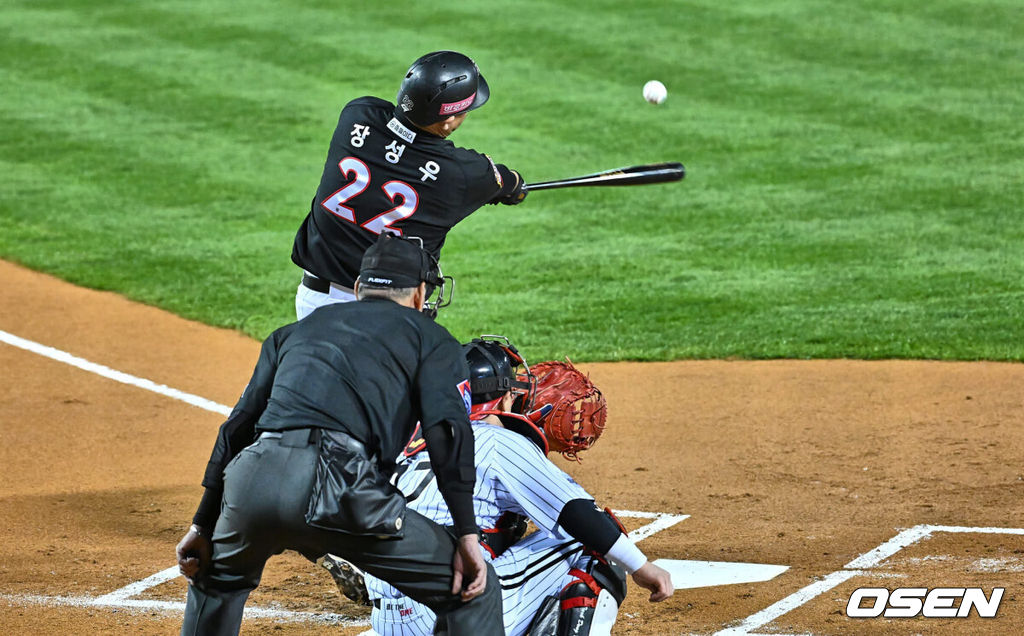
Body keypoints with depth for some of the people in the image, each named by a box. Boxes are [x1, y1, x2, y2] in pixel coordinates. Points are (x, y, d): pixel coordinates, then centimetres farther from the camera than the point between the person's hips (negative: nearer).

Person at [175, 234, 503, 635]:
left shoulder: (293, 331, 34)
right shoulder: (430, 338, 20)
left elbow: (238, 427, 29)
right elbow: (447, 432, 3)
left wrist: (203, 525, 30)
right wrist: (467, 534, -1)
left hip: (251, 481, 5)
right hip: (341, 489, -5)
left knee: (218, 576, 37)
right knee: (473, 590, 7)